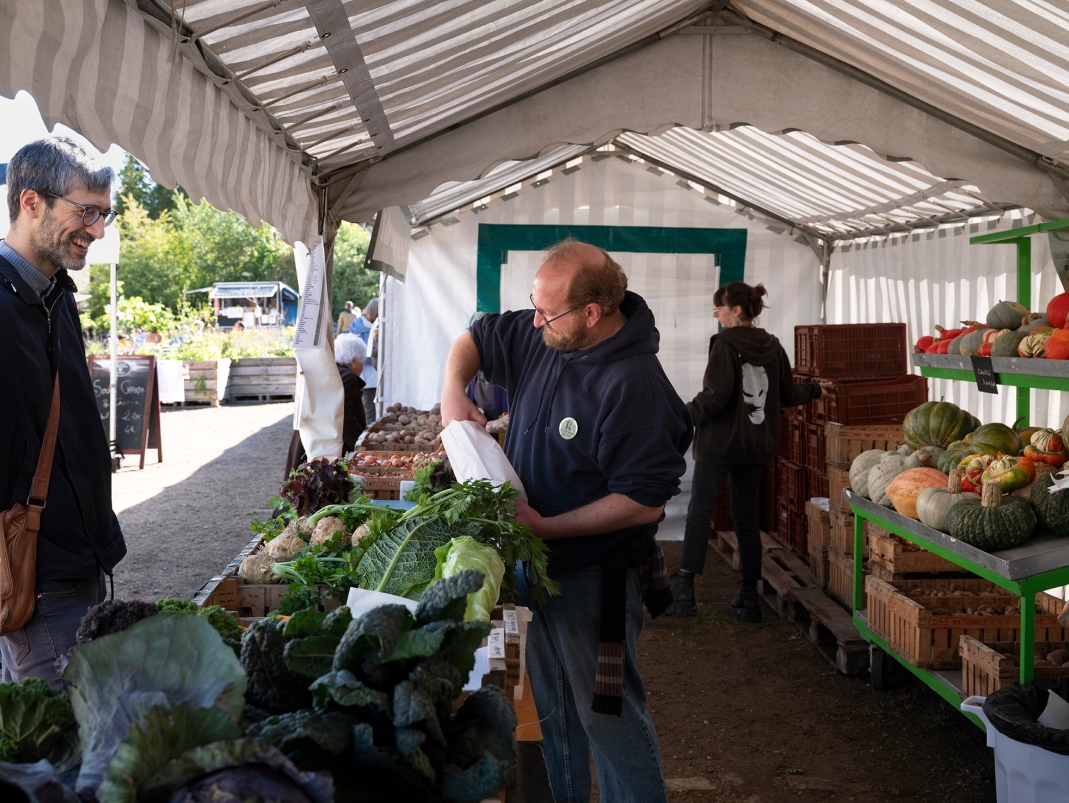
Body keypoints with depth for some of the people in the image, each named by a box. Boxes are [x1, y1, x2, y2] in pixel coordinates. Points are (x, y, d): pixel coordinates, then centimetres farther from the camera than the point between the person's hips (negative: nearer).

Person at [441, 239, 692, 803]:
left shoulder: (634, 386, -26)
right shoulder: (541, 335, -1)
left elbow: (646, 501, -27)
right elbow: (475, 340, 16)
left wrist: (546, 527, -25)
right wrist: (453, 390, -5)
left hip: (595, 579, -8)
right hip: (538, 563, 8)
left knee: (606, 714, 2)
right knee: (552, 710, 21)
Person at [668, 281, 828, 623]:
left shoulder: (724, 343, -12)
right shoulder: (772, 346, 7)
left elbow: (716, 395, -21)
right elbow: (788, 394, 15)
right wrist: (815, 389, 34)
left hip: (719, 443, -6)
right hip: (757, 445, 6)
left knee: (699, 512, 0)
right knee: (747, 518, 11)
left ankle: (684, 590, -3)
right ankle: (749, 598, 14)